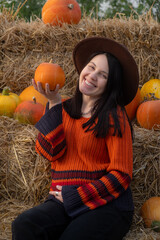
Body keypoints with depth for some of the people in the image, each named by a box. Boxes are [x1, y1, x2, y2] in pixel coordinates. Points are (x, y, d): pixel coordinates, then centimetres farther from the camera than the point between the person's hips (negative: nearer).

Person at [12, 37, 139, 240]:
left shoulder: (114, 117, -2)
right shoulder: (64, 109, 12)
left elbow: (121, 175, -5)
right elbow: (51, 152, -4)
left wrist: (75, 197, -7)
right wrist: (54, 103, -6)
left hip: (106, 204, -3)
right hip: (62, 202, 4)